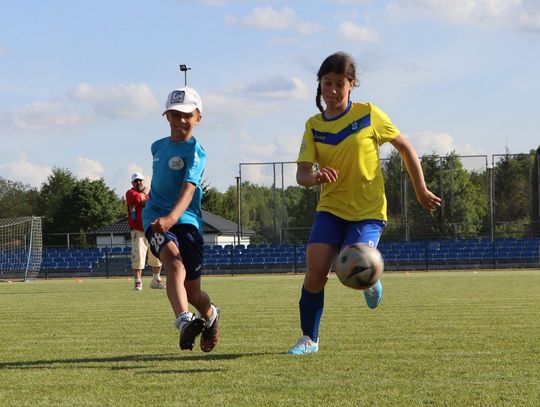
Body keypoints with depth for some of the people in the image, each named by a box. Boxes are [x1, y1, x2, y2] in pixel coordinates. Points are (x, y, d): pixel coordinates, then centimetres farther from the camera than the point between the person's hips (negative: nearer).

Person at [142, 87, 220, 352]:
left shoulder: (195, 152, -8)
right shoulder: (158, 146, 12)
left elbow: (188, 189, -25)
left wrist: (172, 217, -42)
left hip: (187, 220, -3)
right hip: (156, 217, 3)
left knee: (193, 292, 2)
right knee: (175, 264, -30)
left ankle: (210, 315, 39)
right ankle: (184, 321, -50)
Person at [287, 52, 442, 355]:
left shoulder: (368, 114, -5)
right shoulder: (314, 126, 3)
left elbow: (405, 147, 4)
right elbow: (302, 174, -3)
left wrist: (421, 190, 6)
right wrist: (317, 177, -27)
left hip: (368, 210, -3)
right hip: (331, 208, 3)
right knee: (315, 272, -13)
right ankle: (309, 339, 5)